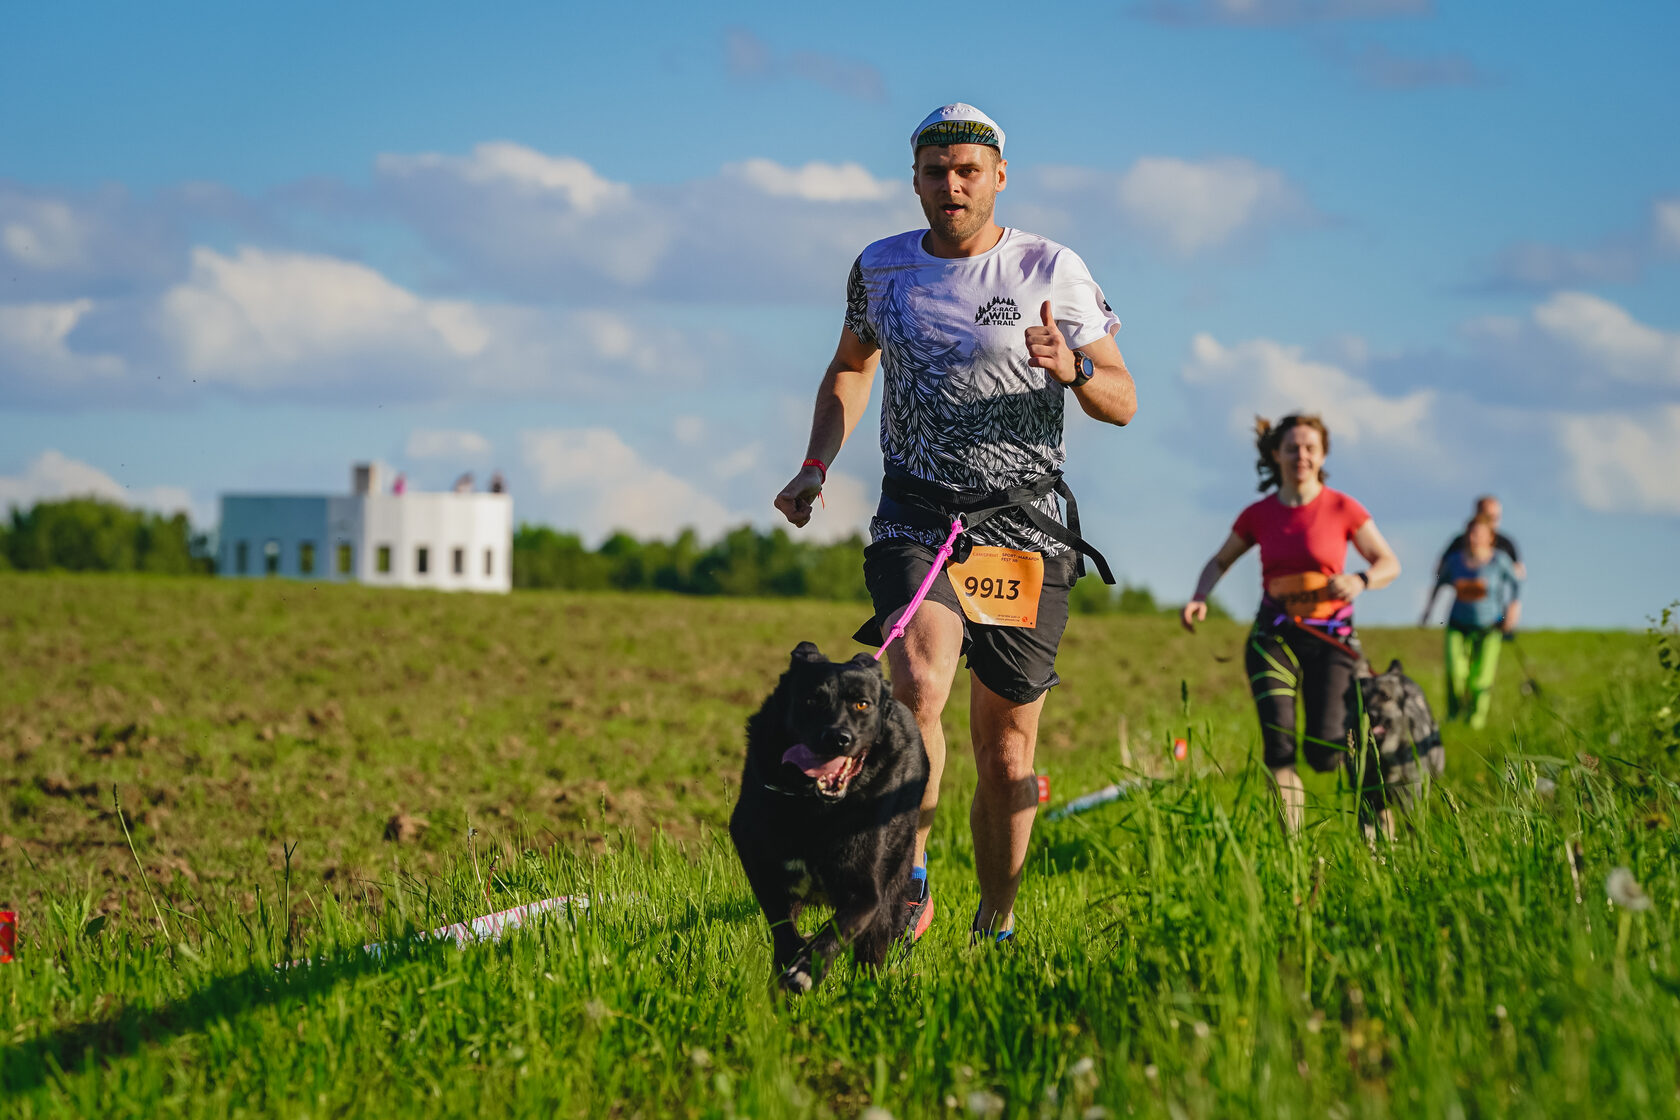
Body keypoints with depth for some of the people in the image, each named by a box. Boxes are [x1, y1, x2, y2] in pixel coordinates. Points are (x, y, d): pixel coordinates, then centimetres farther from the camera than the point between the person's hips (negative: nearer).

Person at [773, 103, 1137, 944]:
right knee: (918, 684, -28)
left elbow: (1122, 401, 2)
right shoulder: (881, 268, 7)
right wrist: (814, 468, 11)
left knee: (1007, 755, 3)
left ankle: (996, 922, 22)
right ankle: (908, 884, -16)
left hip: (1024, 528, -1)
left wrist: (1074, 369, -20)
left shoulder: (1053, 270, 0)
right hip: (917, 519, 1)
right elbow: (850, 368, 25)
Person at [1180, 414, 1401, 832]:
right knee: (1278, 744, -17)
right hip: (1274, 637, 1)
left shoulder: (1342, 509, -3)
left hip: (1330, 639, -1)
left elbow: (1389, 563, 1)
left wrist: (1360, 581, -21)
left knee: (1324, 749, -9)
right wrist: (1198, 600, -3)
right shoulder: (1258, 515, 3)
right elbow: (1219, 562, 17)